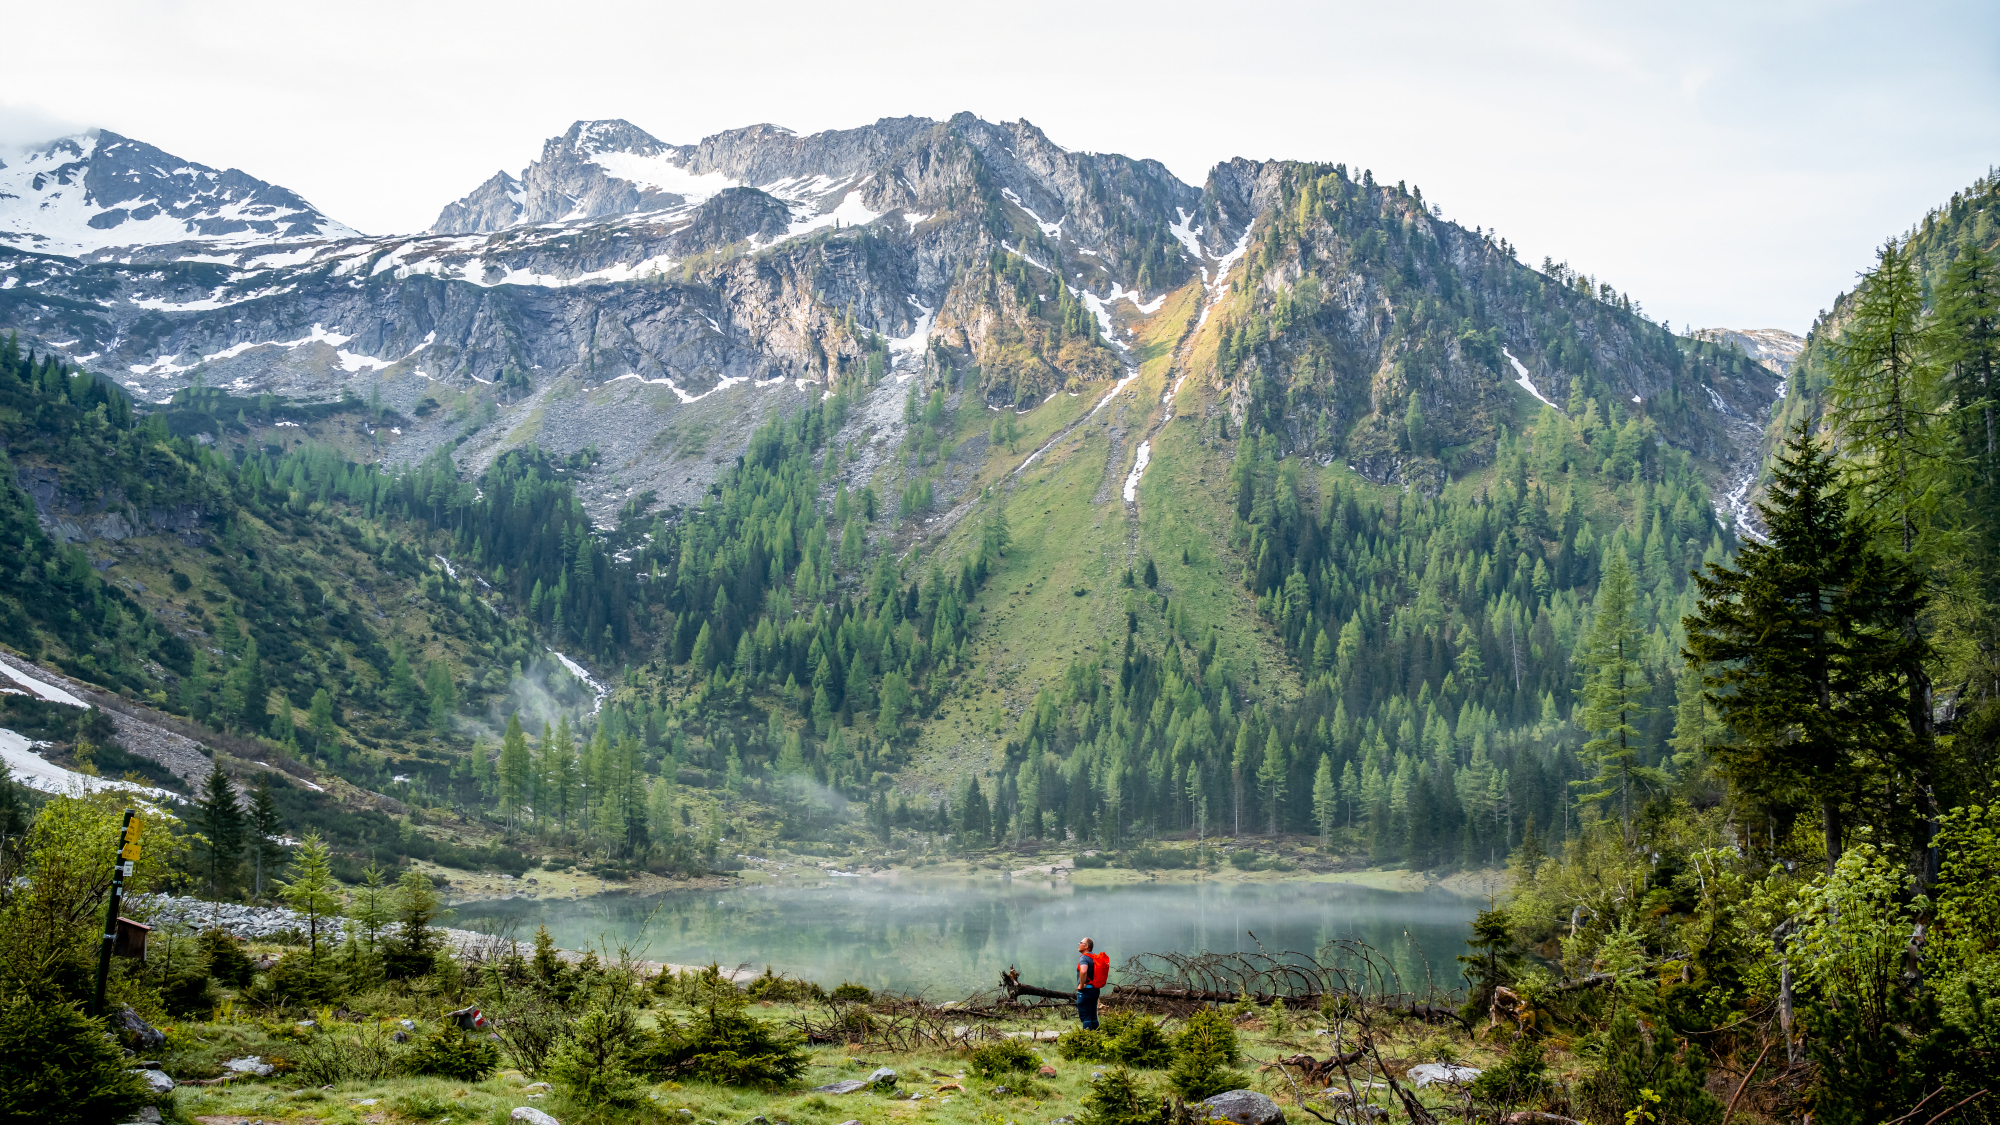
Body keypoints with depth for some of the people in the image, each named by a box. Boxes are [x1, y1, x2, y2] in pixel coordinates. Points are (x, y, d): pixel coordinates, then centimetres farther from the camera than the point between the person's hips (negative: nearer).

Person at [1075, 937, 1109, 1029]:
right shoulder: (1095, 957, 13)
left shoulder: (1084, 958, -15)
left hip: (1085, 990, -9)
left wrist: (1081, 985, -22)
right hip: (1095, 990, 9)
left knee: (1085, 1017, -6)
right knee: (1093, 1017, 15)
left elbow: (1083, 971, -35)